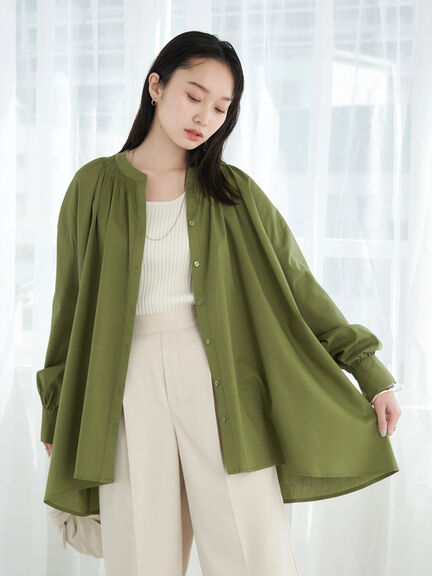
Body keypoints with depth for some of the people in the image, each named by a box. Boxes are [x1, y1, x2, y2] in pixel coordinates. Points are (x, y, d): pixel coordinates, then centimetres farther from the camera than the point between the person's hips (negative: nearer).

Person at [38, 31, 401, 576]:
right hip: (130, 381, 0)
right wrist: (57, 415, 13)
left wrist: (370, 370, 3)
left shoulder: (233, 192, 8)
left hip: (216, 375, 0)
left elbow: (296, 284, 8)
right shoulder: (95, 186, 6)